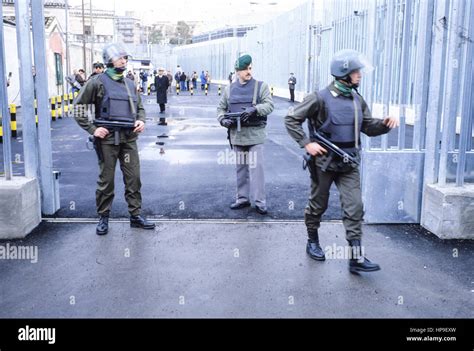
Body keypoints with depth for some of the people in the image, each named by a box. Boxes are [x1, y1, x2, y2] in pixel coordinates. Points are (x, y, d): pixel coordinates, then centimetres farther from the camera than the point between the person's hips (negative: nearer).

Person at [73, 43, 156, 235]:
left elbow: (139, 107, 25)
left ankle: (135, 215, 16)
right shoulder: (98, 82, -3)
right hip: (107, 138, -4)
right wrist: (92, 129, -9)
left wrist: (141, 120, 4)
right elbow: (78, 108, -2)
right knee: (106, 180, 4)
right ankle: (103, 218, 18)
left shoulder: (130, 84, 14)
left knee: (134, 178, 5)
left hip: (129, 138, 5)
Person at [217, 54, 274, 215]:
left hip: (255, 135, -4)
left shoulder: (261, 86, 0)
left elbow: (269, 105, -8)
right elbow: (221, 108, 14)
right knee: (241, 168, 13)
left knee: (256, 167, -6)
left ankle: (260, 202, 1)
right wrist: (223, 119, -7)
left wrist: (254, 109, -25)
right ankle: (242, 198, 24)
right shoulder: (229, 89, 10)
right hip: (237, 135, 4)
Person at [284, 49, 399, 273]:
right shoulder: (321, 99, -13)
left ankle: (356, 258, -3)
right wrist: (306, 144, -16)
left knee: (354, 207, -5)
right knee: (318, 205, 12)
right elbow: (291, 119, -9)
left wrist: (386, 123, -8)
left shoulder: (357, 100, 5)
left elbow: (369, 128, 12)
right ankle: (313, 242, 35)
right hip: (324, 162, -4)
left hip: (349, 164, 5)